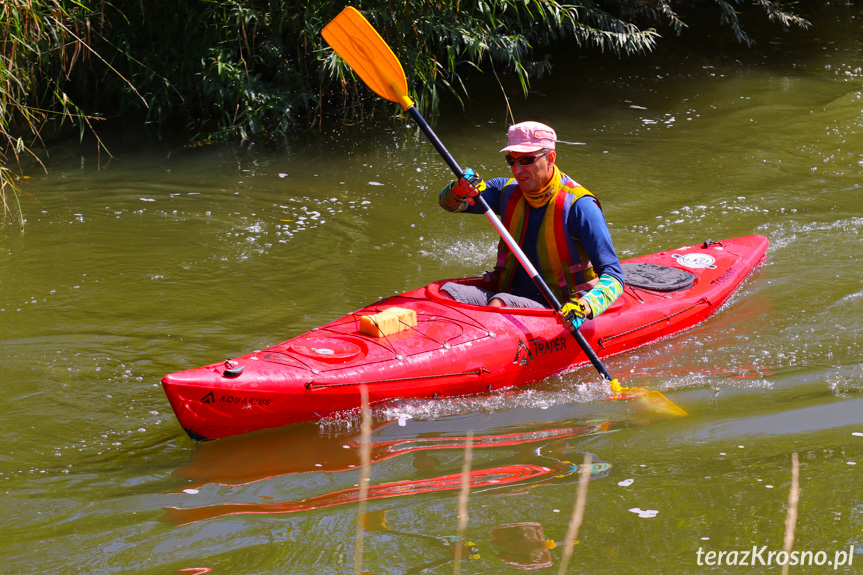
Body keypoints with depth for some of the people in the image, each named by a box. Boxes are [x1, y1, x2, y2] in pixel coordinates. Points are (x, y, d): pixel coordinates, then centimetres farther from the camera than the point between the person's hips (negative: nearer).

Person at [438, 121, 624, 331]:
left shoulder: (578, 206, -12)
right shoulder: (508, 191, 7)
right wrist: (459, 191, -19)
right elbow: (448, 202, 7)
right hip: (512, 296, 6)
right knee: (447, 291, -18)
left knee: (498, 303, -33)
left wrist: (585, 306, -38)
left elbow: (613, 276, -17)